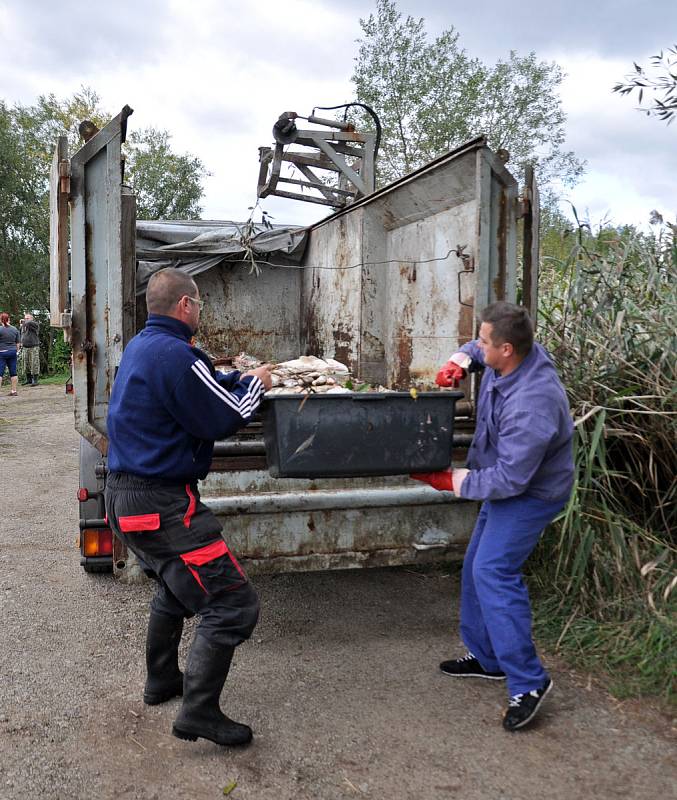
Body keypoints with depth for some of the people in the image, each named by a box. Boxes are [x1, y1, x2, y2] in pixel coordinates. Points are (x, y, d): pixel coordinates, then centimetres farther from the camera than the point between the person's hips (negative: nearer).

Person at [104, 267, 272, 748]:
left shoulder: (140, 347, 12)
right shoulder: (174, 354, -19)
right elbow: (224, 419, -14)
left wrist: (239, 379, 15)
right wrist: (256, 385, 2)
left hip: (125, 492, 11)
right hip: (161, 504, -11)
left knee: (177, 582, 31)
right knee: (233, 603, -7)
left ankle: (162, 681, 43)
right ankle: (199, 712, -1)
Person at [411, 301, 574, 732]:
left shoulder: (531, 406, -36)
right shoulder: (518, 354, -9)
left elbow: (509, 479, -32)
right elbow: (476, 351, 16)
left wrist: (454, 481, -19)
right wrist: (461, 361, -6)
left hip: (530, 494, -10)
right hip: (504, 486, 10)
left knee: (494, 571, -21)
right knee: (477, 567, 15)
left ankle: (528, 681, -11)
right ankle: (486, 657, 30)